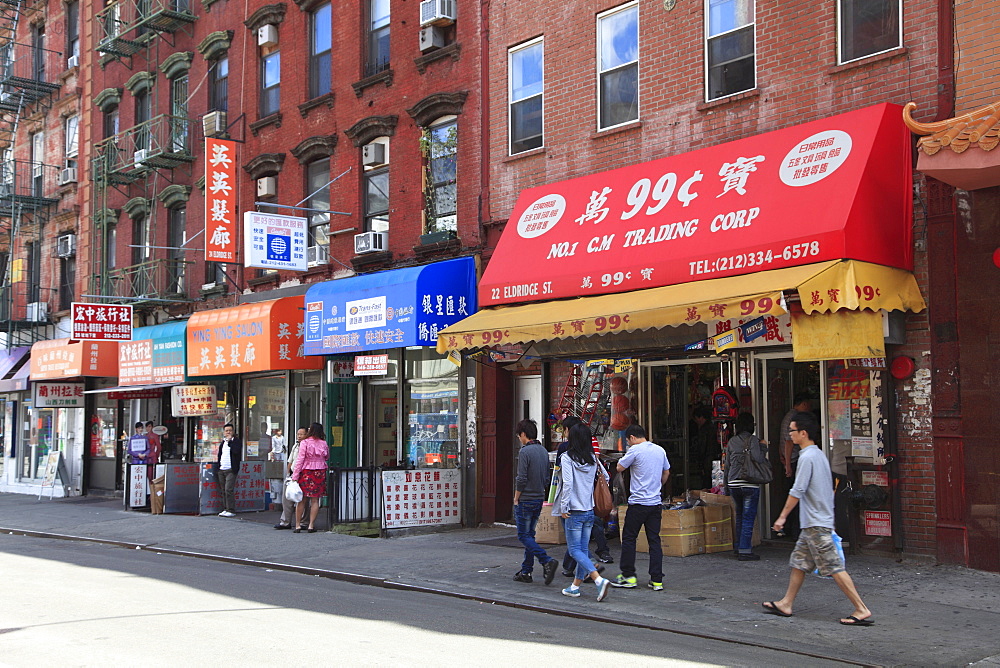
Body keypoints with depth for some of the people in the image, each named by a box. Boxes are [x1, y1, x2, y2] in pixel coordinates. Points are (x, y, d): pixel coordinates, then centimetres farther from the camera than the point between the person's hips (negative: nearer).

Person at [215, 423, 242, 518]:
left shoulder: (237, 441, 0)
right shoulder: (222, 442, 20)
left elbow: (236, 451, -18)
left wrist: (229, 441, -13)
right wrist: (218, 463, 14)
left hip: (231, 470, -7)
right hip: (221, 470, 7)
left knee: (229, 490, -14)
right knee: (223, 491, 7)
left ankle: (231, 510, -11)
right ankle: (225, 509, 12)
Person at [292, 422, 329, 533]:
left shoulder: (304, 443, -8)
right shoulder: (324, 444, 2)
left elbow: (300, 460, -9)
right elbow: (327, 457, 17)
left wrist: (295, 476, -8)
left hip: (306, 473, -2)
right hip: (320, 473, 2)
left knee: (302, 500, 6)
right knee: (315, 500, 5)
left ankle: (298, 525, 9)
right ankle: (311, 525, 4)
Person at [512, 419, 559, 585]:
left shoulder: (524, 451, -16)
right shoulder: (543, 451, 9)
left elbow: (521, 479, -19)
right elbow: (546, 477, 14)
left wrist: (516, 498, -8)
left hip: (525, 500, -8)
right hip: (539, 499, 8)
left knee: (524, 536, -2)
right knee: (530, 535, 14)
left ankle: (547, 561, -18)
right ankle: (526, 571, 16)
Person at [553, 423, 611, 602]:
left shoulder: (567, 458, -12)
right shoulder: (593, 458, 5)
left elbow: (568, 483, -18)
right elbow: (605, 477, 14)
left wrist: (563, 508, -12)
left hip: (574, 511, -6)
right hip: (590, 511, 6)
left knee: (575, 550, -2)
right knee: (583, 549, 12)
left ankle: (599, 579, -19)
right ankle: (575, 587, 19)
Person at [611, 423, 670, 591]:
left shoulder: (635, 450, -10)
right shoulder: (660, 450, 10)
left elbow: (620, 468, -3)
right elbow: (666, 473, 22)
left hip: (638, 503, -6)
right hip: (656, 502, 6)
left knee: (629, 538, 6)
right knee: (654, 540, 7)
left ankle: (628, 576, 8)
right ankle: (657, 580, 5)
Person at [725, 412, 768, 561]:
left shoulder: (731, 442, 10)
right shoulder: (753, 440, -7)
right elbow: (758, 461, -18)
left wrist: (727, 487, 21)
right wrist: (763, 448, 0)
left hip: (733, 484, 6)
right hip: (750, 484, -6)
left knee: (740, 516, 18)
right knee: (748, 517, -1)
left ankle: (739, 547, 23)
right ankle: (745, 550, 0)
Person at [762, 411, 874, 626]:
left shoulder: (807, 457, -17)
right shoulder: (819, 454, 13)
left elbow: (797, 491, -19)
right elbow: (829, 488, 19)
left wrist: (782, 517, -11)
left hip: (815, 524, -10)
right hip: (813, 523, 10)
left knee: (834, 568, -7)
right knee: (798, 562, 15)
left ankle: (862, 610, -5)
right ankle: (785, 604, 23)